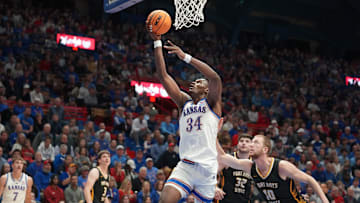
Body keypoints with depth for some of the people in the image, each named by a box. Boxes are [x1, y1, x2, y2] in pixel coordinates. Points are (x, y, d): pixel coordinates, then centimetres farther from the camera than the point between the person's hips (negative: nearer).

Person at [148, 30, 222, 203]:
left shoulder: (211, 103, 5)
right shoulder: (184, 102, 16)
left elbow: (215, 78, -15)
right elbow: (163, 76, 10)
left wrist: (186, 57, -18)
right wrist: (157, 42, 2)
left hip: (207, 168, -2)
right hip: (185, 166, 2)